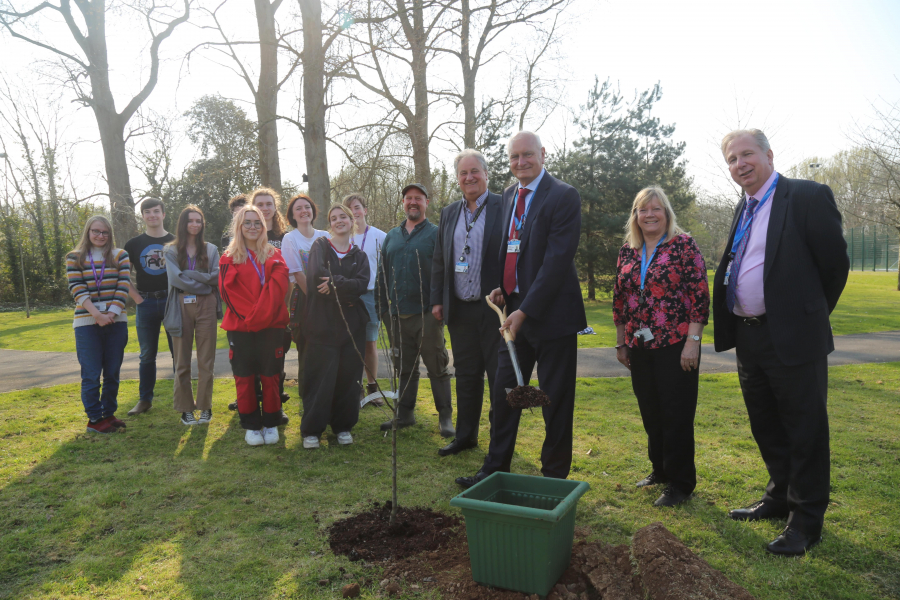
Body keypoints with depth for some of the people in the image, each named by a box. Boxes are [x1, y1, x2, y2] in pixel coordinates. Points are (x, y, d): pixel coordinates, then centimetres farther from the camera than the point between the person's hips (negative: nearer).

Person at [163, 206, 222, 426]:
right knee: (182, 360, 3)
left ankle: (205, 407, 11)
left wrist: (190, 275, -8)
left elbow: (217, 277, -2)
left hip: (206, 305, 1)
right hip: (182, 306, 0)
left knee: (206, 359, 2)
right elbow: (176, 278, -6)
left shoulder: (210, 249, 11)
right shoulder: (171, 250, 8)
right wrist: (204, 280, -7)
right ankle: (186, 408, 12)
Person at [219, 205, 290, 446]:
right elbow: (227, 290, -3)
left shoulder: (274, 256, 9)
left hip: (270, 326, 0)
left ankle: (271, 424, 16)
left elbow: (277, 287, -4)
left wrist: (260, 315, -15)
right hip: (240, 327, 0)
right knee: (244, 378, 4)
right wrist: (248, 316, -13)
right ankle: (251, 426, 15)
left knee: (270, 377, 4)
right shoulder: (229, 258, 7)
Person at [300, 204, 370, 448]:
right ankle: (311, 430, 8)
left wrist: (334, 283, -17)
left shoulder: (359, 255, 14)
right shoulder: (320, 246, 5)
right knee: (320, 378, -3)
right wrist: (345, 285, -12)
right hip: (323, 323, -3)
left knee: (348, 377, 5)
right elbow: (316, 274, -16)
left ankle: (343, 426, 19)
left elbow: (362, 284, -6)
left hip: (352, 324, 3)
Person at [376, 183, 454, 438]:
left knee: (437, 367, 1)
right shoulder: (391, 236, 16)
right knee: (404, 368, 13)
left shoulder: (436, 234, 0)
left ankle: (445, 417, 10)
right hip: (398, 315, 5)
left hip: (427, 314, -5)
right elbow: (382, 274, 18)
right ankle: (405, 414, 24)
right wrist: (382, 307, 10)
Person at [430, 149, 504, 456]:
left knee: (499, 376, 4)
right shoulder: (449, 213, 13)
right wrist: (437, 300, 9)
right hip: (459, 310, 5)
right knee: (466, 375, 15)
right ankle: (465, 435, 27)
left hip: (494, 307, -5)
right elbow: (439, 260, 16)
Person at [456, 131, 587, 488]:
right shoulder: (509, 195, 13)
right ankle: (495, 470, 26)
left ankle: (554, 478, 21)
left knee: (556, 401, 5)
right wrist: (502, 287, 4)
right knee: (503, 393, 12)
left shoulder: (563, 197, -11)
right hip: (515, 310, 7)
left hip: (551, 312, -7)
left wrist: (525, 310, -21)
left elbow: (557, 260, -18)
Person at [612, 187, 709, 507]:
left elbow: (700, 294, -9)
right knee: (650, 412, 13)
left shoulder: (683, 245, -5)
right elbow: (619, 298, 14)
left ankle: (681, 483, 15)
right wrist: (621, 342, 13)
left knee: (677, 414, 2)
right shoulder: (627, 252, 9)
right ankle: (660, 469, 31)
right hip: (639, 346, 5)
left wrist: (693, 340, -14)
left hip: (675, 345, -5)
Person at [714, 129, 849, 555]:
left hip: (793, 337, -8)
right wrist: (735, 325, 13)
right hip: (749, 337, 8)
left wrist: (810, 314, 2)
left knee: (805, 431, 4)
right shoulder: (744, 208, 14)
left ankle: (806, 520, 17)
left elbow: (835, 264, -8)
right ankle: (780, 497, 37)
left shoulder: (808, 196, -10)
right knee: (766, 428, 19)